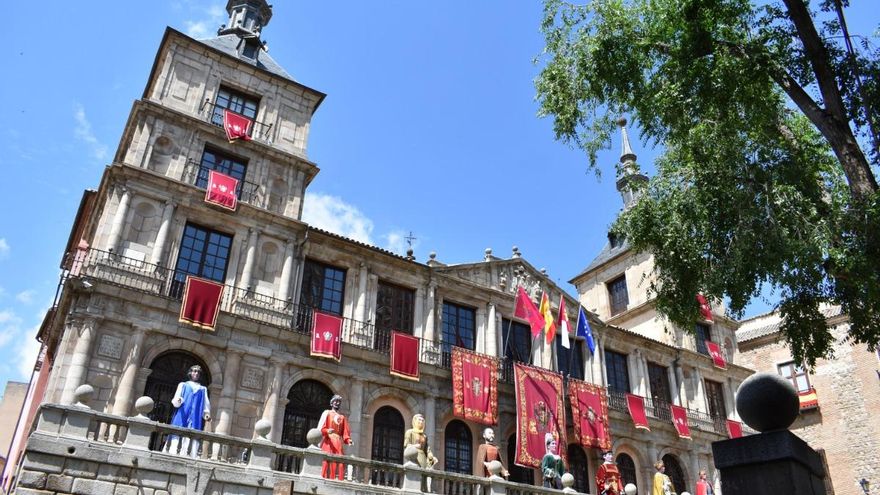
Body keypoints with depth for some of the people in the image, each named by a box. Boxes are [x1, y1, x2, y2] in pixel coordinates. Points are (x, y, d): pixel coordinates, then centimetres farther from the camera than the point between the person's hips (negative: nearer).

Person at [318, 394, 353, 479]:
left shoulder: (342, 417, 23)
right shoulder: (327, 413, 11)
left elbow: (345, 432, 14)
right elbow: (321, 427, -2)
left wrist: (348, 440, -6)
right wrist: (327, 431, -23)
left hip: (338, 442, 4)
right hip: (328, 441, -4)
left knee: (340, 462, -6)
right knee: (326, 461, -13)